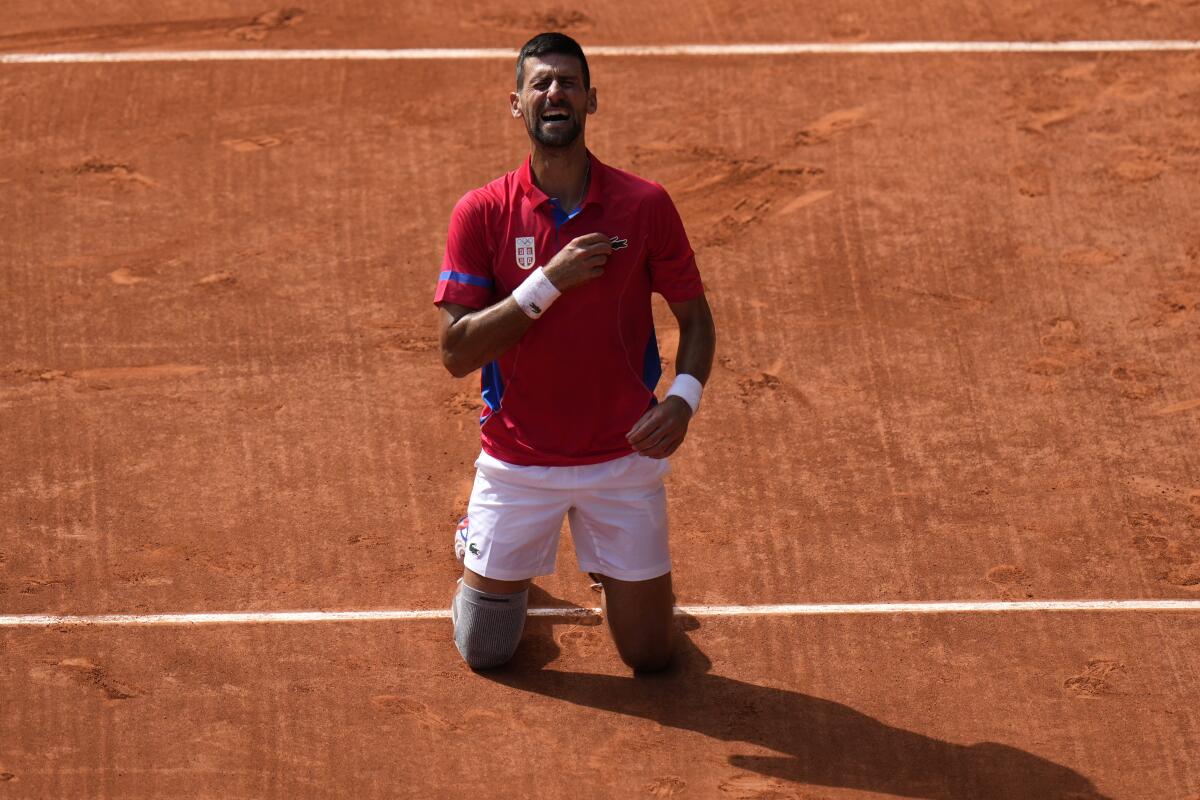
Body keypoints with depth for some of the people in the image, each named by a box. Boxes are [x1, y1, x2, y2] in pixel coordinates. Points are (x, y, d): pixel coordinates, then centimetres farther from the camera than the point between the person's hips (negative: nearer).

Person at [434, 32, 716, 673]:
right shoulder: (481, 213, -9)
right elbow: (457, 352, -13)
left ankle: (608, 571, 39)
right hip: (517, 463, 0)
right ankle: (478, 548, 41)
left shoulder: (645, 205, -7)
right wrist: (549, 281, -23)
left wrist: (683, 396, -17)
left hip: (624, 456, 1)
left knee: (650, 656, 6)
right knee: (484, 653, 9)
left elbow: (694, 316, 3)